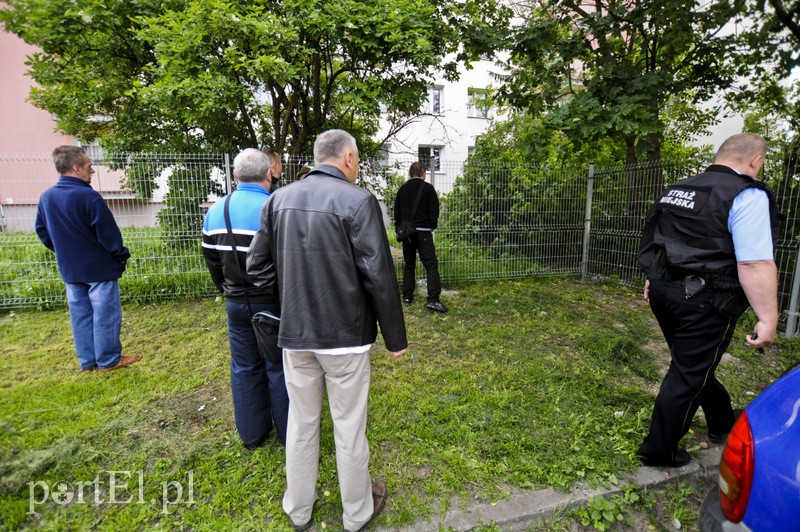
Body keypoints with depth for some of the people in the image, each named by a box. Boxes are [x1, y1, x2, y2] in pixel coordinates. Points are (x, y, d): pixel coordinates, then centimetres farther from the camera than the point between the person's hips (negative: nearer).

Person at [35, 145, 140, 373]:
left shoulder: (46, 197, 4)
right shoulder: (89, 197, -20)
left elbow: (42, 231, 14)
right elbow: (109, 234, -18)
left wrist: (65, 252, 21)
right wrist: (121, 256, -3)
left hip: (69, 269, 7)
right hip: (100, 268, -7)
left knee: (80, 314, 14)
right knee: (106, 315, 3)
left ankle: (87, 361, 23)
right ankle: (109, 360, 13)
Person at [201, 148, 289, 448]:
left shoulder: (215, 211, 3)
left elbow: (212, 260, 10)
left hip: (236, 304, 5)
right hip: (272, 303, -5)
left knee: (245, 368, 16)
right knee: (279, 367, 8)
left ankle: (251, 434, 31)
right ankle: (288, 433, 23)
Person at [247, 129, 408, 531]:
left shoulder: (279, 199, 2)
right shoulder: (357, 201, -15)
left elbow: (258, 265, 5)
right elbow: (378, 277, -16)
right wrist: (395, 337, -6)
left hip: (294, 334, 5)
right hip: (345, 335, -4)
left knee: (301, 423, 20)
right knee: (349, 426, 13)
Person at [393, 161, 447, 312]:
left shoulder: (402, 189, 10)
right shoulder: (428, 188, -4)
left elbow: (396, 213, 12)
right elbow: (434, 211, -5)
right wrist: (432, 227, 9)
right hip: (423, 232, -5)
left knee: (408, 265, 13)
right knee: (431, 265, -5)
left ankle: (407, 297, 14)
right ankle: (433, 299, -14)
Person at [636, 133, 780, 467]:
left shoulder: (677, 190, 10)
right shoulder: (747, 196, -14)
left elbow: (658, 241, 19)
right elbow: (754, 264, -21)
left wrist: (654, 280, 29)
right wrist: (768, 319, -16)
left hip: (664, 289, 8)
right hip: (703, 303, -8)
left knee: (695, 365, 24)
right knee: (687, 377, 5)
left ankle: (722, 423, 47)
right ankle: (659, 451, 17)